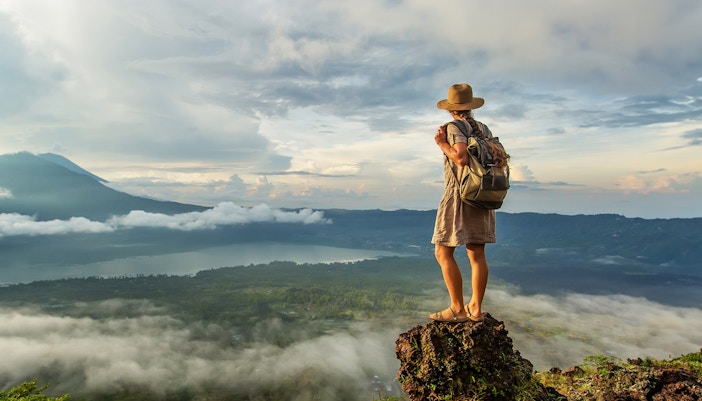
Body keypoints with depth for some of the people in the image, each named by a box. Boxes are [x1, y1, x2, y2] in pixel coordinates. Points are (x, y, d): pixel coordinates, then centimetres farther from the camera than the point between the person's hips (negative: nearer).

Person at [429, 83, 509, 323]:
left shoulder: (454, 127, -7)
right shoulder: (484, 129, 12)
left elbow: (461, 158, -22)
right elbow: (500, 159, 10)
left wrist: (442, 144, -8)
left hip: (459, 194, -7)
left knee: (443, 252, -2)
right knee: (476, 253, 8)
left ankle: (458, 309, -3)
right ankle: (476, 309, 13)